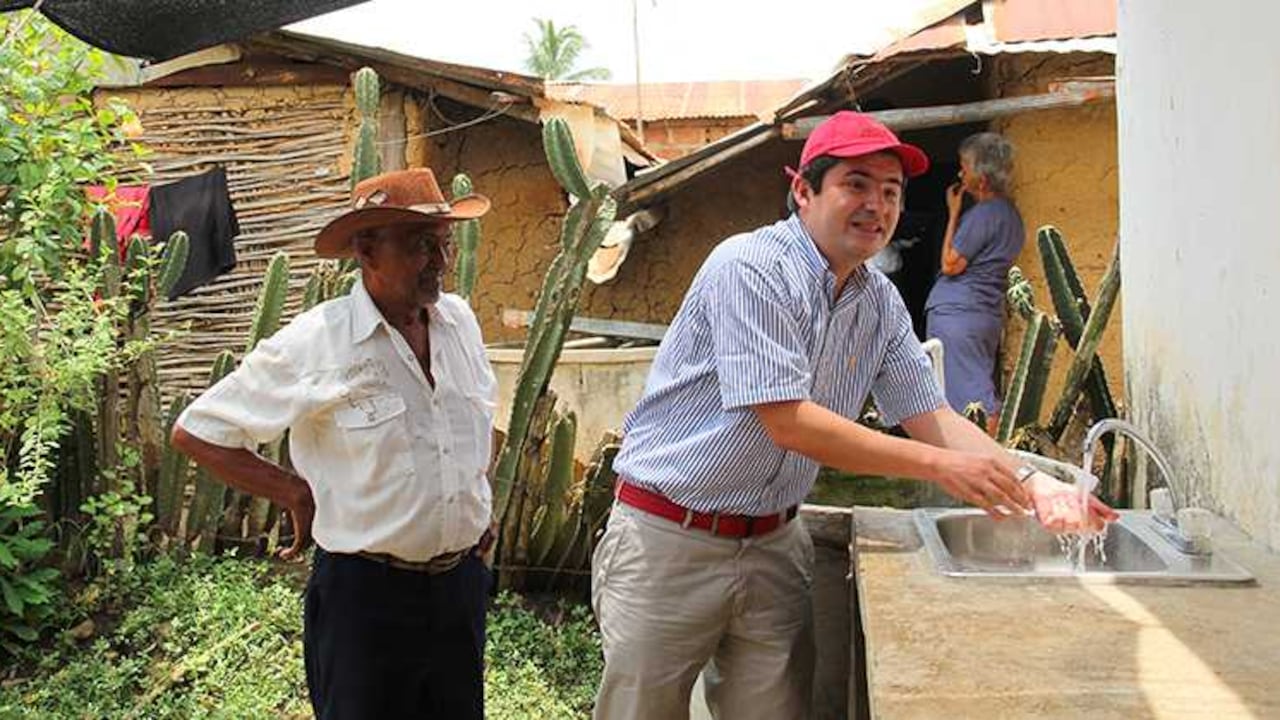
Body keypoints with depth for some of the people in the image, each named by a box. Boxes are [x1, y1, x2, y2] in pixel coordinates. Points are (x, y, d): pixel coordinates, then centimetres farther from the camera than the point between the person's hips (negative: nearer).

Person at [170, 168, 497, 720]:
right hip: (365, 592, -5)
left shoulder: (459, 320, 2)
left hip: (461, 585, 6)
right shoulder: (314, 344, -15)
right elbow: (196, 432, -8)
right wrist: (299, 495, -9)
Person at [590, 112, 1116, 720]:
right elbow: (787, 423, -24)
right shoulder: (750, 268, -19)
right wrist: (939, 467, -23)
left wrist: (1029, 483, -12)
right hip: (670, 538, -6)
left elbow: (930, 415, 5)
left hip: (774, 544, 6)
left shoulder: (880, 303, 6)